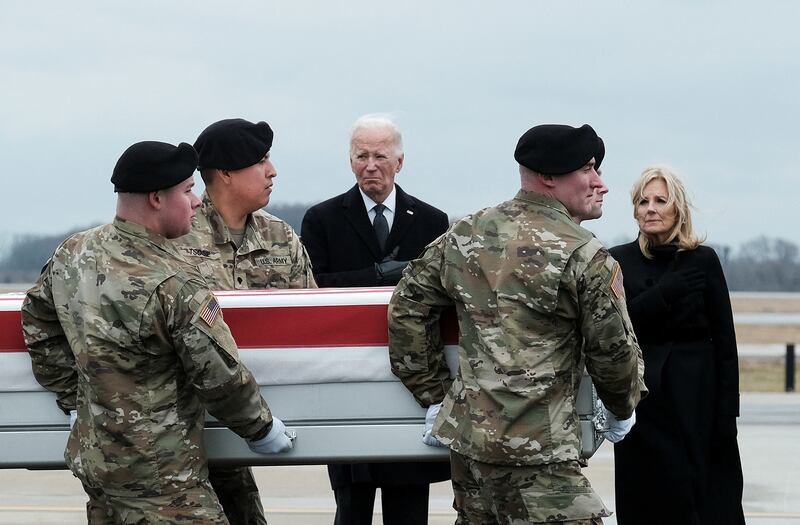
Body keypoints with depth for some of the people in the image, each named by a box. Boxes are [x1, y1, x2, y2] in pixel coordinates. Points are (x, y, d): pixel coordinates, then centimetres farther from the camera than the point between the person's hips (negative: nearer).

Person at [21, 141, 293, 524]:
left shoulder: (72, 253, 0)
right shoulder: (174, 286, -24)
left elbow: (38, 324, 14)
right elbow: (221, 378, -17)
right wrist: (262, 428, 1)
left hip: (90, 454, 8)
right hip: (158, 476, -8)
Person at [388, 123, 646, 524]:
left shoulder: (465, 234, 9)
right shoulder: (585, 256, -10)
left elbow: (407, 309, 13)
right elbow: (613, 352, -5)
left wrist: (434, 396, 17)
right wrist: (622, 411, 15)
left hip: (465, 434, 8)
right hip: (536, 450, -8)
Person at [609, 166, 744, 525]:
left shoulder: (703, 260, 0)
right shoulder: (620, 261, 3)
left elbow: (725, 340, -1)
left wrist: (727, 412, -5)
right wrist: (667, 292, -18)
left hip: (696, 394, -1)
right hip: (643, 397, 1)